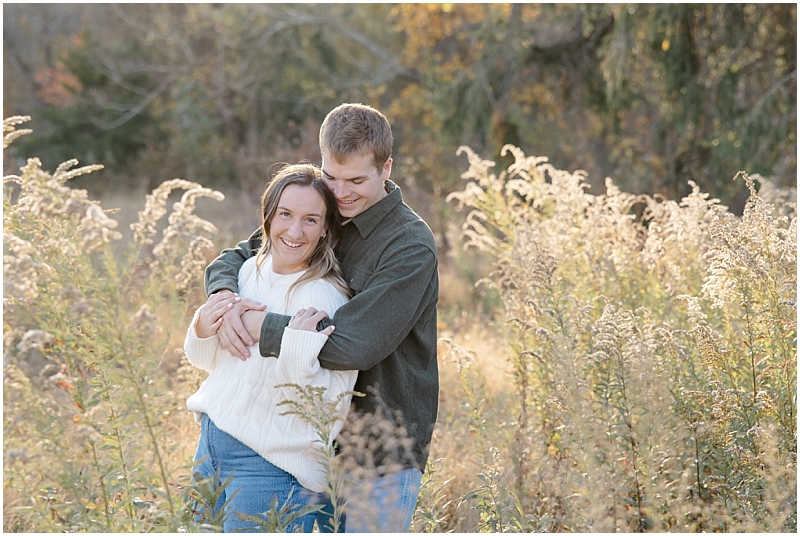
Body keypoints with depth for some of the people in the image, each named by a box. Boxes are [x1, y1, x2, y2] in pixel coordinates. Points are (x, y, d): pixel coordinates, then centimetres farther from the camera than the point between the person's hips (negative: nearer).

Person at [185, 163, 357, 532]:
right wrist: (203, 329, -5)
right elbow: (206, 360, 15)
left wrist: (297, 352, -33)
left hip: (271, 465, -7)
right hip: (211, 445, 7)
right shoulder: (249, 271, 3)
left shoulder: (325, 297, -19)